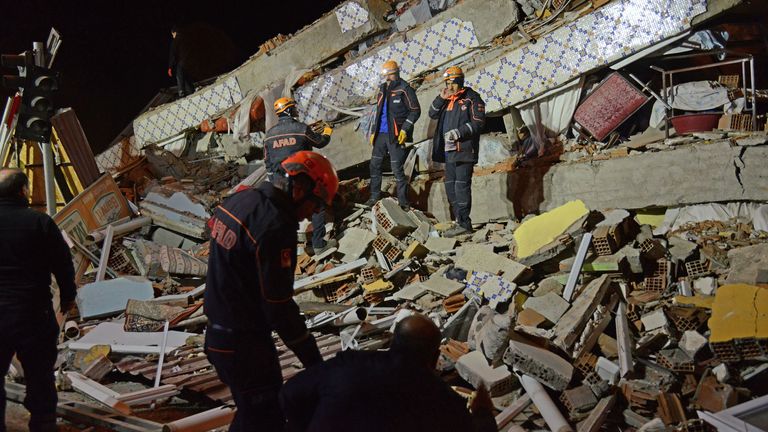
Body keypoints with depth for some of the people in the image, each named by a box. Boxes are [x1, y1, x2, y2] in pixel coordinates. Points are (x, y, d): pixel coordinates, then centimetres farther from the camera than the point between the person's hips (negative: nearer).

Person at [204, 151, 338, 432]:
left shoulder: (239, 199, 4)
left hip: (218, 334, 9)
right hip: (246, 346, -9)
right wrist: (314, 361, -14)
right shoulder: (274, 227, -25)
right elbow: (279, 307, -23)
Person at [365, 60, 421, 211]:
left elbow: (415, 111, -9)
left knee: (397, 169, -6)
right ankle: (375, 195, 24)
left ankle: (403, 202, 2)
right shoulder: (382, 88, 15)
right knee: (375, 165, 11)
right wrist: (373, 131, 19)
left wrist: (405, 129, -17)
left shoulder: (404, 89, -8)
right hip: (381, 134, 8)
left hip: (395, 135, -7)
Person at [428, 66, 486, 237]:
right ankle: (460, 221, 16)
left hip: (464, 150, -8)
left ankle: (464, 223, -7)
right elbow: (433, 114, 14)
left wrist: (458, 132, -18)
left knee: (461, 186, -10)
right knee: (450, 186, 9)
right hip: (449, 150, 8)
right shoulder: (447, 99, 18)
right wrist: (441, 98, 0)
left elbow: (478, 122, -11)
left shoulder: (471, 98, -4)